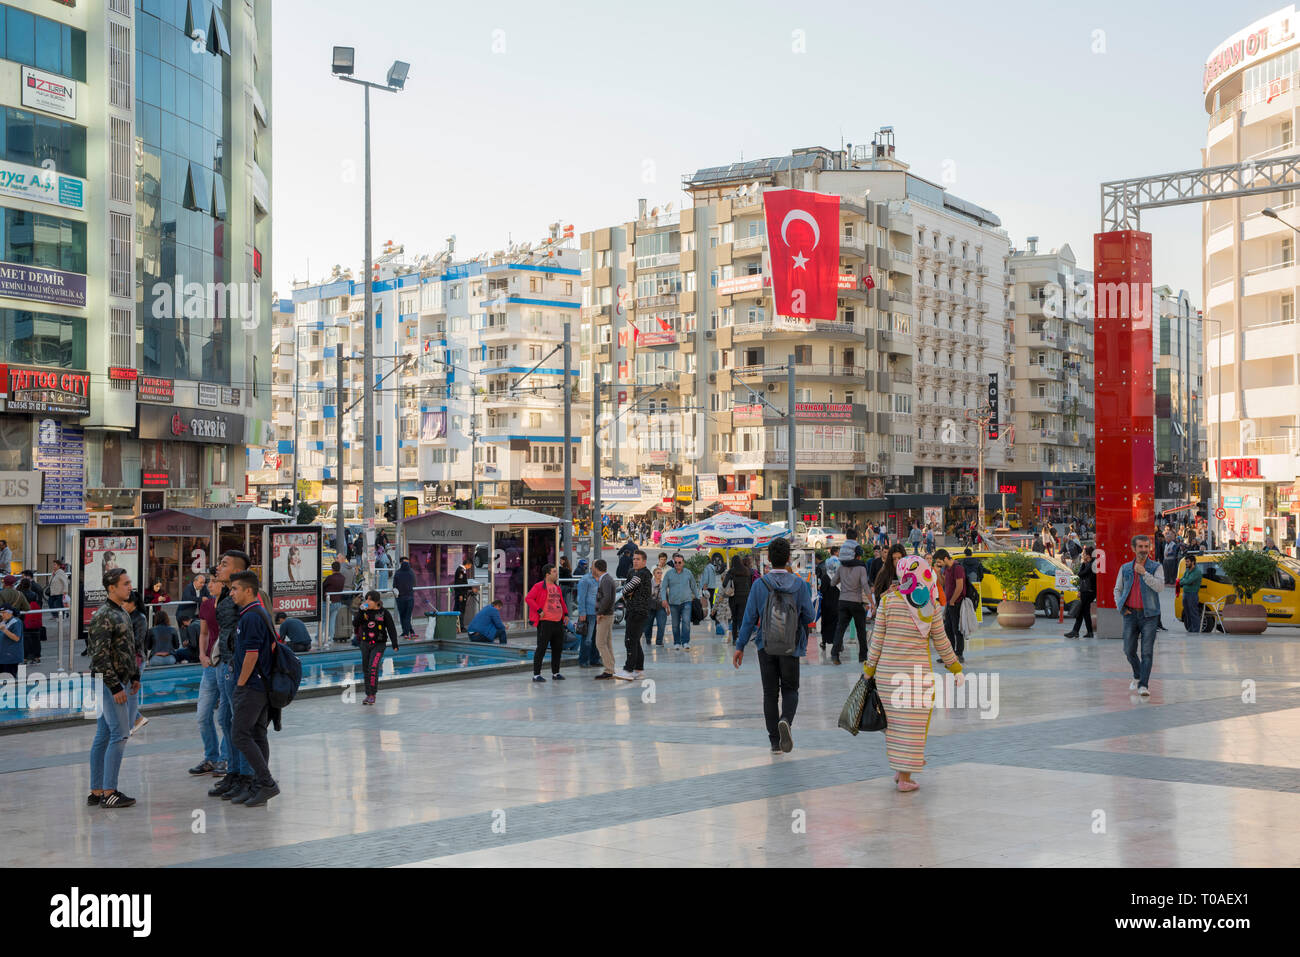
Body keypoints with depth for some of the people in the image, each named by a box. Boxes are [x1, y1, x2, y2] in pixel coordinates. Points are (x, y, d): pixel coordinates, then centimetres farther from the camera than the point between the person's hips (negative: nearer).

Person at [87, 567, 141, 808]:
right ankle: (109, 793, -6)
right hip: (109, 682, -9)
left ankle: (96, 792, 14)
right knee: (120, 734, -9)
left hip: (121, 682, 9)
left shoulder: (122, 612, 14)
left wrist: (135, 676, 18)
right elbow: (100, 656, -20)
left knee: (103, 736, 10)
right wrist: (115, 687, -20)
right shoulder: (104, 616, -16)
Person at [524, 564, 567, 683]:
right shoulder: (539, 586, -7)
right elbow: (528, 598, -15)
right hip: (545, 623, -8)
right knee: (541, 648, -6)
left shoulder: (557, 587, 16)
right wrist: (539, 610, -19)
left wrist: (566, 614, 12)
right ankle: (536, 674, -1)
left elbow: (562, 602, 27)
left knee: (558, 648, 11)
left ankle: (555, 673, 21)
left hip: (558, 622, 8)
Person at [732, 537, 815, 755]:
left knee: (770, 693, 9)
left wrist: (740, 646, 3)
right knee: (790, 689, 12)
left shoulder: (759, 585, -6)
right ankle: (785, 720, -18)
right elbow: (809, 616, -4)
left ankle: (775, 741, 8)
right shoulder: (799, 584, -6)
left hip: (766, 646, 0)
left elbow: (750, 617, -4)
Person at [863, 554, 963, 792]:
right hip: (918, 670, 0)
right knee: (912, 723, 4)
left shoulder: (888, 600, -6)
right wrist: (956, 668, 16)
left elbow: (878, 639, -4)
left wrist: (870, 668, 6)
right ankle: (905, 775, 6)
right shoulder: (930, 606, -2)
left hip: (888, 669, 0)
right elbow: (941, 642, 5)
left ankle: (900, 770, 21)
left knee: (895, 720, 13)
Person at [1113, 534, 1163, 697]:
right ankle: (1137, 676, 31)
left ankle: (1144, 685, -8)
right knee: (1129, 650, 5)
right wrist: (1121, 607, 4)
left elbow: (1159, 586, -13)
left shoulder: (1156, 567, 2)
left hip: (1149, 615, -3)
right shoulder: (1125, 568, 11)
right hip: (1131, 614, 3)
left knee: (1147, 652, -9)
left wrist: (1144, 573, -18)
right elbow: (1117, 589, 18)